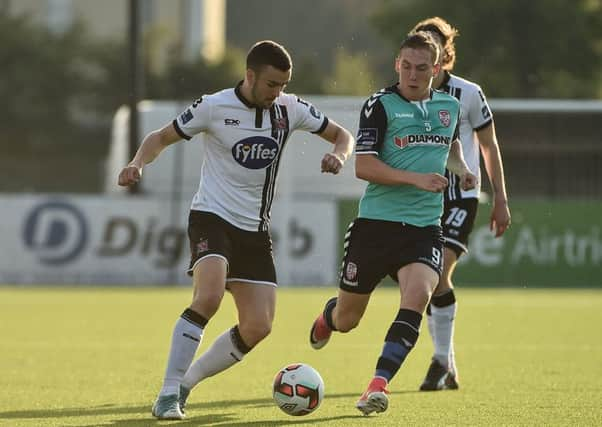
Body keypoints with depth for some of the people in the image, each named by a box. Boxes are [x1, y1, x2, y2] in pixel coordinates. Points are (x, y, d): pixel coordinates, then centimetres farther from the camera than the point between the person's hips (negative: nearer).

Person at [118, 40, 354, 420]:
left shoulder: (290, 109, 1)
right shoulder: (214, 107, -10)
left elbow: (342, 135, 12)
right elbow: (161, 138, 1)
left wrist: (339, 155, -11)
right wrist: (138, 164, -19)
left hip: (255, 230, 5)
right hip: (212, 217, -5)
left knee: (258, 327, -5)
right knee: (208, 297, -30)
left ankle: (187, 381, 14)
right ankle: (168, 394, -22)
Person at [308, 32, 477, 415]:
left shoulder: (450, 107, 10)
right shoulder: (380, 106, -6)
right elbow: (364, 166, -13)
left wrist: (462, 170, 10)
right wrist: (416, 178, -22)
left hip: (424, 228, 2)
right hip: (376, 222, -2)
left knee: (417, 295, -27)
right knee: (347, 320, 8)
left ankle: (378, 386, -26)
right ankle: (327, 316, 48)